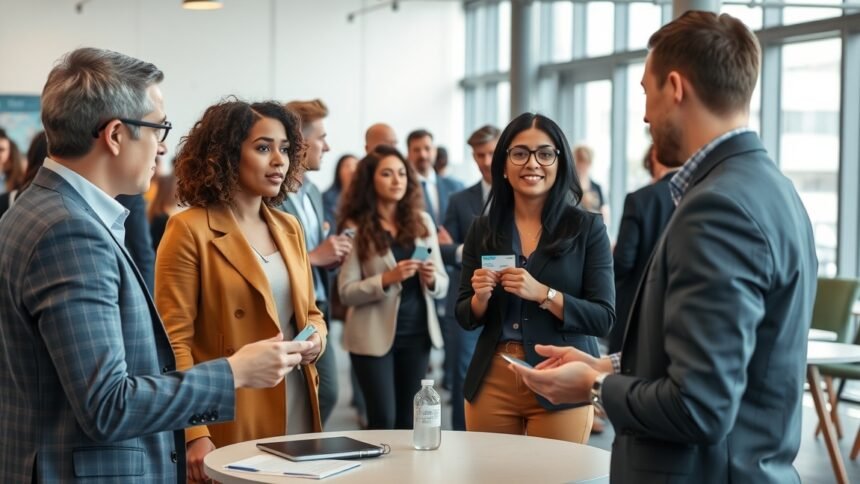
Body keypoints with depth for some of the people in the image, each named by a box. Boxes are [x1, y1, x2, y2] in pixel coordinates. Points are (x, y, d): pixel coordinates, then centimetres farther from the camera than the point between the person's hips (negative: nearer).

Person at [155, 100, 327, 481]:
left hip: (296, 419, 7)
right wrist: (194, 434, -19)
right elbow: (174, 341, -13)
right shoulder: (189, 230, -9)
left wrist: (316, 337, -3)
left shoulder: (289, 228, 12)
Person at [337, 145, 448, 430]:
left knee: (408, 420, 11)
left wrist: (431, 279, -14)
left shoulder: (422, 222, 6)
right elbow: (347, 293, -10)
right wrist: (387, 279, -23)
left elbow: (442, 285, 8)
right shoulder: (356, 228, -6)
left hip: (416, 333, 4)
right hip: (375, 336, -4)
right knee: (383, 420, -2)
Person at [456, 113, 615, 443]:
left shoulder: (587, 227, -3)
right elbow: (466, 318, 9)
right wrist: (481, 297, -12)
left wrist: (543, 294, -20)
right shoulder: (484, 230, 5)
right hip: (491, 381, 3)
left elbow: (603, 318, -8)